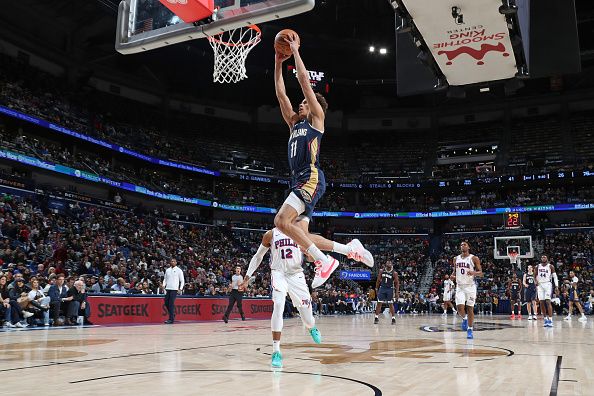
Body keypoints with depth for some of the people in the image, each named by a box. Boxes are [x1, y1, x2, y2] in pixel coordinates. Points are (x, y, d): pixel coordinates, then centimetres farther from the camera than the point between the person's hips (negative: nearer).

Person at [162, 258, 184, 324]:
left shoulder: (179, 271, 1)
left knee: (171, 304, -10)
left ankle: (171, 319, -7)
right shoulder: (167, 270, 13)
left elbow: (182, 281, 2)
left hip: (174, 289, -5)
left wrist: (180, 289, -10)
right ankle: (172, 314, 25)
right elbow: (165, 279, 20)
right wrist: (164, 285, 1)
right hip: (167, 289, 5)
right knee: (166, 303, 5)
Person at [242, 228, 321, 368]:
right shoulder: (270, 234, 1)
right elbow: (258, 256, 10)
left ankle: (312, 327, 44)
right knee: (278, 306, -24)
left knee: (305, 308, 4)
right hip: (278, 273, -2)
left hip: (296, 274, 2)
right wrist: (248, 276, 4)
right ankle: (276, 352, -19)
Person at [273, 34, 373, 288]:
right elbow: (280, 94, 26)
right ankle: (350, 248, 8)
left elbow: (305, 81, 3)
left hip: (311, 179, -9)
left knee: (282, 221, -24)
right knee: (300, 236, 0)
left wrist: (295, 51, 10)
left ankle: (324, 260, -19)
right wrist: (279, 63, 26)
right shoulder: (295, 123, 27)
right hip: (299, 181, 9)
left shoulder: (317, 119, 8)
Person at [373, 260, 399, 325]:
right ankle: (376, 318, 8)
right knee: (379, 303, 1)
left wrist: (397, 292, -9)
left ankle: (393, 318, 7)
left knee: (390, 304, -1)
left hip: (390, 289, -2)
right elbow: (378, 280, 9)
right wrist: (377, 289, 8)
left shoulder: (394, 273, -6)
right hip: (382, 288, 2)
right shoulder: (381, 271, 1)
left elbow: (397, 283, -2)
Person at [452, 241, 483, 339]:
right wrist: (453, 275, -3)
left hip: (470, 286, -3)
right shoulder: (456, 259, 8)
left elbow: (481, 273, -5)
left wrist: (473, 273, -25)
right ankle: (464, 318, 21)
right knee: (460, 307, -11)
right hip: (460, 286, 3)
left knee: (470, 308, 0)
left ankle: (470, 330, 10)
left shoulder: (474, 258, -4)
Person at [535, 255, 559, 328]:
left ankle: (550, 320, -15)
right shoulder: (538, 266, 10)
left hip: (547, 284, -4)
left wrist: (556, 287, -11)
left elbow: (555, 277, -2)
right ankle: (545, 319, 12)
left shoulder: (550, 266, -1)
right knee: (541, 302, 2)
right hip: (540, 285, 4)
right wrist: (536, 281, 0)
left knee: (548, 301, -15)